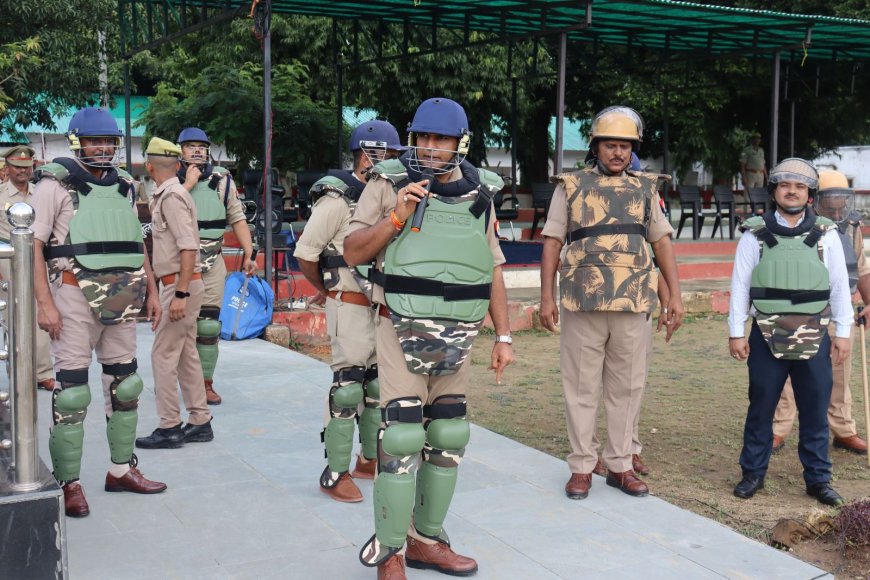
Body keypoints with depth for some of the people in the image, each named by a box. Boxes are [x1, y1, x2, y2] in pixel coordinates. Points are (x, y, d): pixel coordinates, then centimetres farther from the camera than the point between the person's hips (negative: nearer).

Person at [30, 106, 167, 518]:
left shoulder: (124, 186, 15)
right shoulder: (56, 183, -3)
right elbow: (33, 244, -9)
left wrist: (151, 291, 16)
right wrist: (44, 302, -17)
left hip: (122, 298, 6)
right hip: (75, 294, -6)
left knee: (124, 382, 11)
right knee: (72, 387, -4)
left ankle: (121, 469, 24)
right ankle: (69, 483, 3)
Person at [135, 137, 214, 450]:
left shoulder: (171, 197, -15)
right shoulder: (166, 195, 15)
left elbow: (188, 248, -23)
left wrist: (180, 294, -25)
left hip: (180, 284, -10)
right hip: (182, 285, 10)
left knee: (164, 354, -5)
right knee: (186, 354, 12)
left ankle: (169, 428, 0)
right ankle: (199, 423, 18)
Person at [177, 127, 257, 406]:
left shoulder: (222, 180, 5)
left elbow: (237, 218, 7)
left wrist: (249, 254, -1)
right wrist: (188, 183, -15)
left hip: (212, 262, 1)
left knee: (209, 325, 0)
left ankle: (206, 383, 10)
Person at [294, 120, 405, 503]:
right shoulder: (337, 199, -15)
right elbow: (305, 253, -12)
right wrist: (326, 290, 3)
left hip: (382, 305, 8)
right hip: (350, 306, -7)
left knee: (380, 383, 15)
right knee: (348, 387, -3)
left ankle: (370, 460, 29)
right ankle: (335, 474, 7)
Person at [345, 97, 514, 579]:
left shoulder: (479, 193, 8)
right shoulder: (390, 184, -4)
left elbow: (493, 269, 13)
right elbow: (352, 253, -4)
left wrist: (503, 336, 9)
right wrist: (395, 217, -19)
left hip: (456, 338, 5)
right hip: (403, 332, -5)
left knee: (447, 439, 10)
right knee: (402, 439, -8)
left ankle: (427, 540, 25)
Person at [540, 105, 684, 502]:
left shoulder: (645, 189, 13)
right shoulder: (571, 186, 6)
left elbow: (662, 242, 12)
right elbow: (552, 242, 4)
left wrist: (674, 294, 3)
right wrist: (546, 297, -4)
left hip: (633, 305, 2)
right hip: (582, 304, -2)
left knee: (627, 387, 7)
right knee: (582, 386, 4)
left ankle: (620, 465, 18)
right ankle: (581, 466, 12)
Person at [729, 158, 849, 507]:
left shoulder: (826, 234, 4)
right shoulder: (755, 234, 2)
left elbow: (839, 285, 7)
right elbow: (740, 284, 3)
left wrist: (842, 332, 5)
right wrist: (736, 332, 0)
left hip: (814, 338, 1)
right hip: (767, 337, -1)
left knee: (815, 411, 7)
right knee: (760, 409, 7)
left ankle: (818, 478, 19)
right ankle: (753, 474, 19)